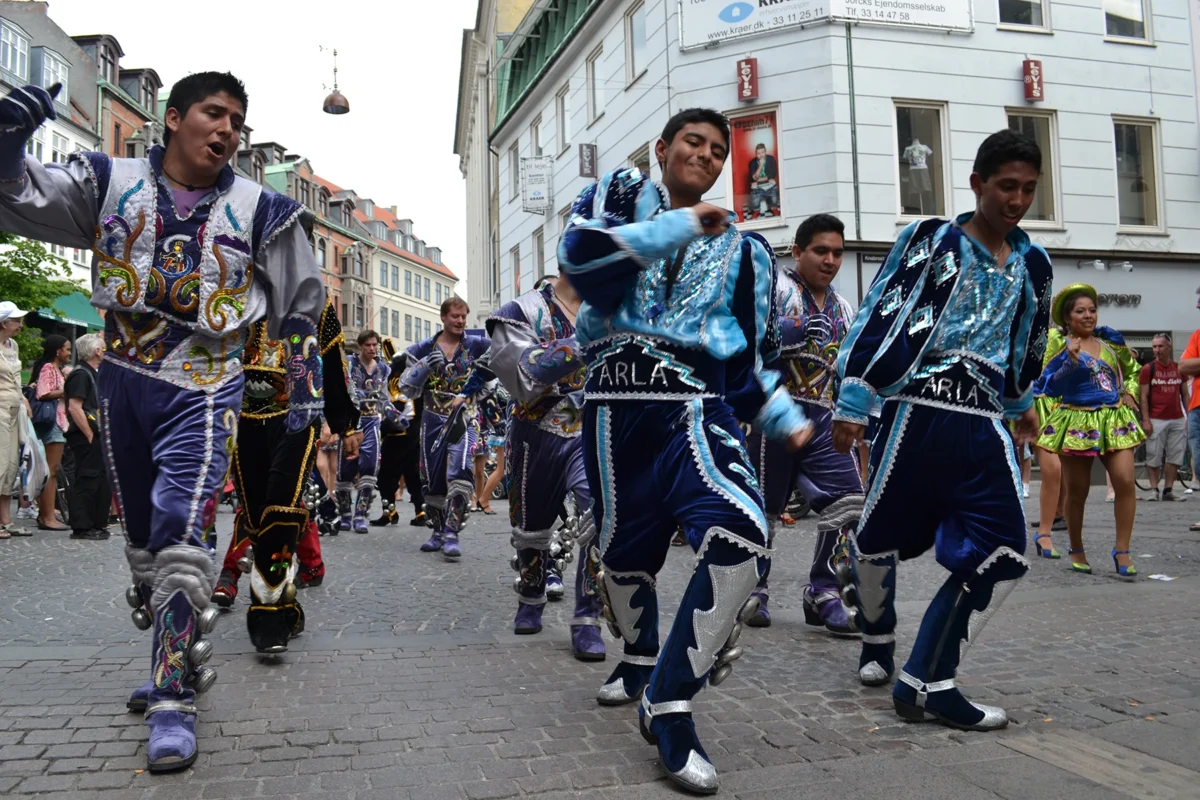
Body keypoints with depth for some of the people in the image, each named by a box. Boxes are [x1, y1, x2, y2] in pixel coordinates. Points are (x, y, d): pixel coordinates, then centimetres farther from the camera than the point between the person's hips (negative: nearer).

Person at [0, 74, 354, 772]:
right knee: (143, 537, 13)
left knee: (180, 531, -18)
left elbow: (300, 307, 8)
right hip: (123, 382, 4)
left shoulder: (260, 211, 1)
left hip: (205, 392, -3)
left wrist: (307, 391, 8)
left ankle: (174, 701, -10)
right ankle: (184, 660, 32)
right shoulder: (110, 182, 4)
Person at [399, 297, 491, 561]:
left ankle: (452, 534, -20)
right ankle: (439, 531, 25)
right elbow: (406, 386, 1)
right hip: (433, 422, 2)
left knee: (460, 473, -22)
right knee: (432, 479, 8)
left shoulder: (476, 345, 2)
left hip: (464, 419, -2)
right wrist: (425, 366, -16)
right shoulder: (424, 349, 5)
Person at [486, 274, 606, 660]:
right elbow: (526, 378, -22)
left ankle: (587, 622, -7)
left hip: (592, 435, 1)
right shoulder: (524, 312, -10)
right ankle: (530, 599, 47)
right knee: (532, 527, 16)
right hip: (539, 438, -1)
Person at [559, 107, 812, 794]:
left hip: (697, 404, 1)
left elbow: (751, 353, 18)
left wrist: (787, 419, 4)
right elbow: (581, 260, -12)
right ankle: (639, 656, 44)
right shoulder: (617, 198, 11)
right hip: (617, 404, 0)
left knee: (740, 536, -24)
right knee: (625, 548, 10)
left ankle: (668, 704, -9)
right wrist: (683, 224, -10)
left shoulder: (743, 249, 18)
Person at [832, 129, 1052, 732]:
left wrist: (1021, 402, 40)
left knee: (1002, 557, -7)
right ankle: (878, 637, 35)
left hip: (984, 427, 5)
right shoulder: (931, 241, 0)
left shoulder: (1032, 265, 17)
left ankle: (926, 683, 0)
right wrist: (853, 402, -12)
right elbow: (879, 320, -7)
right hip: (918, 413, -5)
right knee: (880, 538, 5)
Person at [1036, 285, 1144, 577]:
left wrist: (1129, 393, 9)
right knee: (1077, 491, 4)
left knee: (1125, 482, -10)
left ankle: (1122, 550, 1)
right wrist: (1071, 361, -23)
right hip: (1076, 422, -3)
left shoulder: (1110, 341, 10)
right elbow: (1051, 386, -11)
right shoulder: (1060, 345, -3)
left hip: (1114, 420, 4)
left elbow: (1132, 369, 26)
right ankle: (1076, 550, 22)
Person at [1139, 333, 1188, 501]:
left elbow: (1185, 394, 15)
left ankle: (1168, 490, 9)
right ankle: (1154, 489, 5)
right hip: (1156, 420, -4)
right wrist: (1145, 419, -11)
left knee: (1175, 457, 3)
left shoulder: (1179, 368, 10)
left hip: (1177, 420, 4)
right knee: (1153, 457, -3)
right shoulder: (1148, 369, -1)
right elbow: (1143, 396, -4)